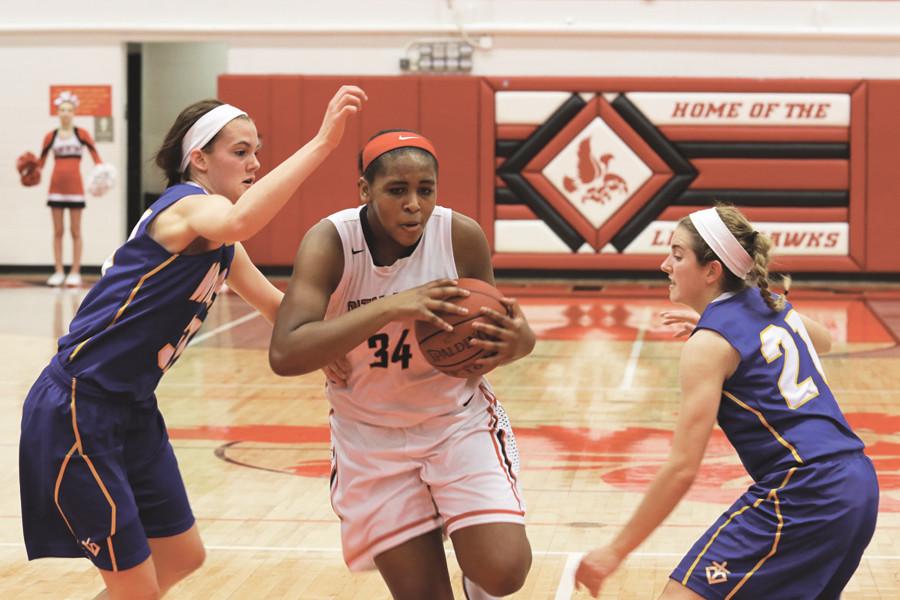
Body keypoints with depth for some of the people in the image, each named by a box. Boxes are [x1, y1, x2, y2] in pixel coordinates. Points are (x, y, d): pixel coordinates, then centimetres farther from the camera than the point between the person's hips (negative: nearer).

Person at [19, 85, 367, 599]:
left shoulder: (221, 246, 12)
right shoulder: (189, 205, -18)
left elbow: (278, 307, 26)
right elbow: (238, 221, -43)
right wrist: (324, 141, -46)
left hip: (133, 411, 10)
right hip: (77, 413, -10)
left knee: (183, 557, 18)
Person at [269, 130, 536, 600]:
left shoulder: (462, 237, -17)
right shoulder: (330, 243, -22)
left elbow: (486, 329, -2)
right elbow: (284, 355, -34)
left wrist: (514, 342, -27)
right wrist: (391, 307, -43)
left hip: (458, 418, 1)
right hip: (371, 436, 0)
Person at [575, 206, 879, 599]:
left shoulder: (709, 344, -10)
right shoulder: (768, 303, 12)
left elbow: (682, 469, -15)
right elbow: (822, 341, 38)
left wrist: (616, 551, -10)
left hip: (799, 498, -9)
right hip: (858, 486, 9)